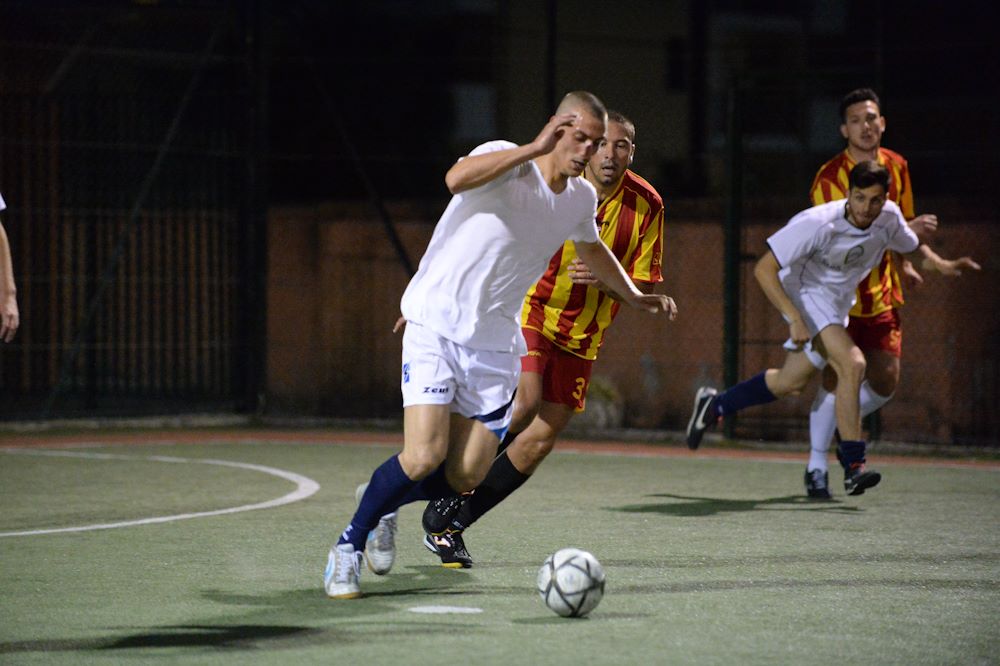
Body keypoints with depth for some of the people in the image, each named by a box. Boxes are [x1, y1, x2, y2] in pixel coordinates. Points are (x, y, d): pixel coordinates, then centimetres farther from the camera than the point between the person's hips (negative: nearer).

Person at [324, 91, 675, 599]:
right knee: (424, 457, -19)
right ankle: (349, 546, 2)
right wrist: (535, 148, -41)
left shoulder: (581, 199, 6)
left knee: (465, 476, -2)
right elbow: (457, 179, -39)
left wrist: (634, 296, 35)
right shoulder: (505, 162, -15)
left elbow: (591, 248, 30)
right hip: (436, 325, -6)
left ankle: (384, 504, 28)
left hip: (495, 344, 6)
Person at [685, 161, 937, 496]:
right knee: (852, 364, -26)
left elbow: (909, 245, 17)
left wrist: (914, 229, -1)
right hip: (805, 292, -7)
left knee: (790, 382, 14)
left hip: (838, 302, 7)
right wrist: (794, 319, -32)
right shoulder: (819, 224, -30)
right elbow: (763, 269, -27)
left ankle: (713, 405, 35)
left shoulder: (890, 218, -11)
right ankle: (853, 467, -24)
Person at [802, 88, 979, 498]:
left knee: (885, 381, 2)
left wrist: (937, 263, 13)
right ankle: (816, 467, 1)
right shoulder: (829, 178, -13)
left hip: (881, 295, 5)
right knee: (836, 376, -10)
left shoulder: (896, 168, 5)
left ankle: (842, 423, 31)